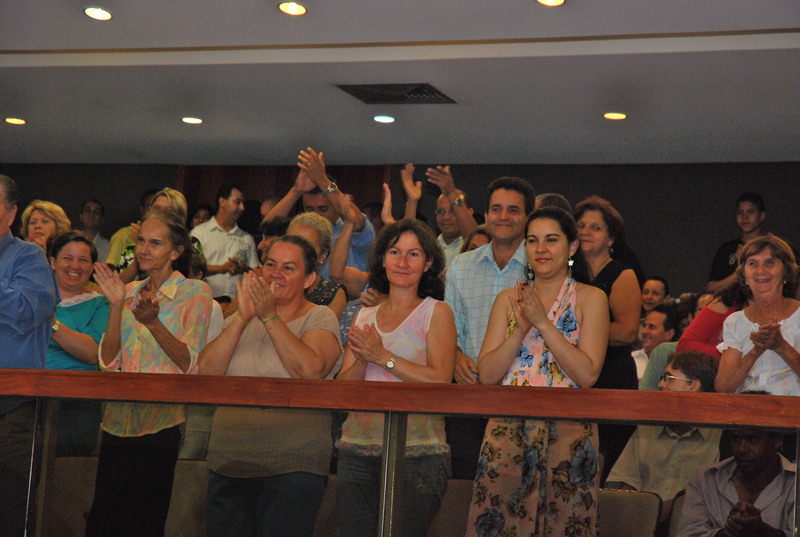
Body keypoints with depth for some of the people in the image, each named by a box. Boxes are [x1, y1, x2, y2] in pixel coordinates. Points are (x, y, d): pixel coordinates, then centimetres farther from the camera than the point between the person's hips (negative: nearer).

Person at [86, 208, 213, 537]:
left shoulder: (195, 293, -2)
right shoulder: (130, 293, 13)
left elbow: (191, 365, -11)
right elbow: (109, 362, 5)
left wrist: (154, 324, -25)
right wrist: (116, 306, -7)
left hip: (163, 421, -5)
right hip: (120, 421, 5)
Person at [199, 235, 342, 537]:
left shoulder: (320, 318, 3)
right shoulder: (239, 319, 14)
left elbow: (311, 371, -17)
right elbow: (207, 372, -1)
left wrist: (271, 317, -16)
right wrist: (243, 318, -9)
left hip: (292, 465, -4)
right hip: (228, 462, 4)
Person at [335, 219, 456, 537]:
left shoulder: (436, 312, 3)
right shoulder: (365, 317, 17)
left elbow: (440, 381, -10)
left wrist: (382, 356, -12)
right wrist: (362, 361, -10)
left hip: (417, 453, -4)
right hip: (357, 449, 4)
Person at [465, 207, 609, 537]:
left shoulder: (590, 299, 3)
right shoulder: (508, 300, 13)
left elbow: (587, 374, -9)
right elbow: (487, 375, 4)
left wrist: (543, 323, -12)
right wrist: (521, 329, -8)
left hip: (567, 434, -3)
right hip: (508, 432, 3)